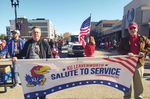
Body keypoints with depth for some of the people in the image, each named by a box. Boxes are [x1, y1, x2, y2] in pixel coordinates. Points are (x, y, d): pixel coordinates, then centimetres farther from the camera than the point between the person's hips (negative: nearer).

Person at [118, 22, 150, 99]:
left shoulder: (143, 39, 6)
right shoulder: (124, 40, 4)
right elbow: (119, 50, 1)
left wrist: (144, 52, -7)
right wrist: (127, 53, -16)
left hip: (139, 63, 1)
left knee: (138, 82, 10)